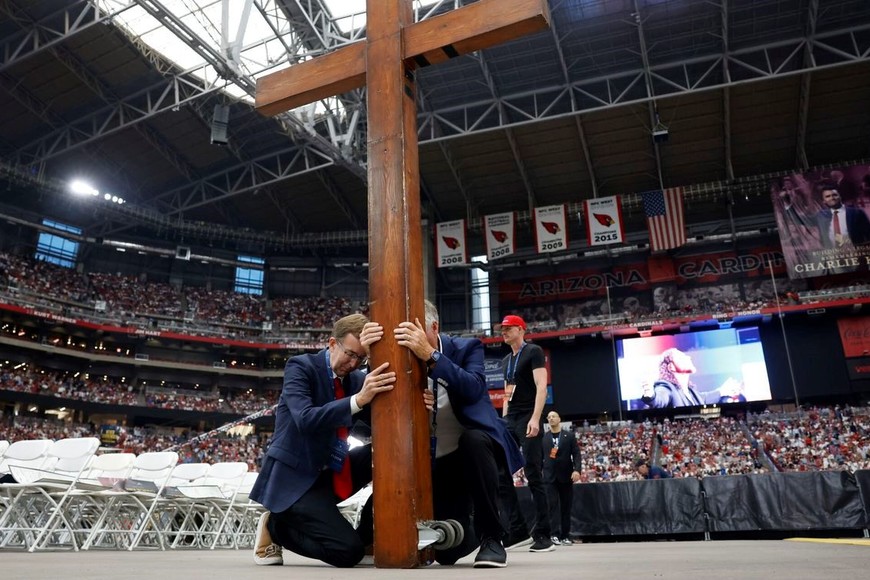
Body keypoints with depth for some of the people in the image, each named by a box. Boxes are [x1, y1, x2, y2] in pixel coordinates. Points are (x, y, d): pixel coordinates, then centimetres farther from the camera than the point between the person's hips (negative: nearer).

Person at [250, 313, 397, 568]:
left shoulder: (357, 378, 5)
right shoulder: (301, 366, -13)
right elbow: (305, 419, -29)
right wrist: (358, 399, -38)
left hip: (333, 473, 7)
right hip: (295, 476, -7)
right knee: (349, 551, -19)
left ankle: (368, 536, 1)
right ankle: (275, 525, 5)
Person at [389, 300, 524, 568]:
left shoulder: (467, 348, -10)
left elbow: (473, 389, -31)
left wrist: (430, 355, -40)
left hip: (477, 446, -3)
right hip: (440, 461, 3)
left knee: (473, 439, -39)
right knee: (446, 551, -5)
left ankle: (491, 537, -20)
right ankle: (472, 533, 35)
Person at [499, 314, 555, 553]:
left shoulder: (533, 352, -2)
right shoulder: (506, 361, 20)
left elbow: (541, 386, -12)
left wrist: (535, 418, -22)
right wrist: (504, 421, 14)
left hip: (528, 419, -8)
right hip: (510, 421, 8)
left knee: (533, 476, -8)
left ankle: (543, 535, -1)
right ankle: (517, 529, 11)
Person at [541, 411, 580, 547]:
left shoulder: (569, 436, 6)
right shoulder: (544, 438, 8)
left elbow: (576, 454, -1)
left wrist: (577, 469, -16)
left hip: (566, 476, 0)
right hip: (550, 476, 0)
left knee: (566, 506, 4)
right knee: (553, 505, -7)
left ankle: (565, 535, 11)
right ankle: (554, 535, -9)